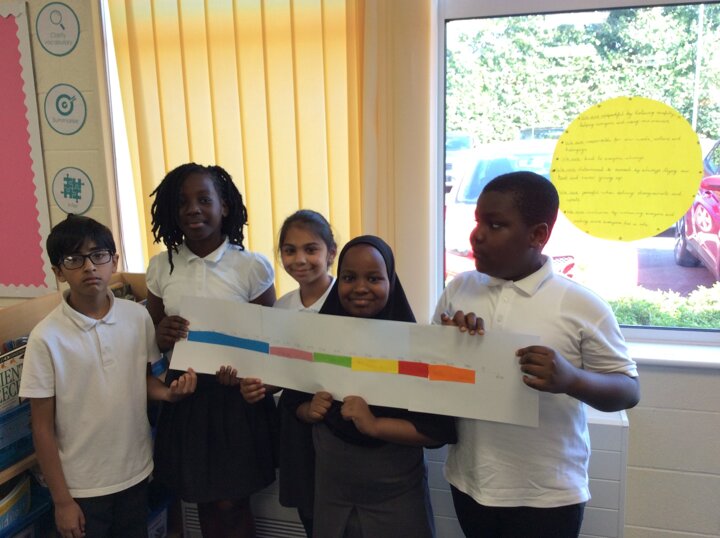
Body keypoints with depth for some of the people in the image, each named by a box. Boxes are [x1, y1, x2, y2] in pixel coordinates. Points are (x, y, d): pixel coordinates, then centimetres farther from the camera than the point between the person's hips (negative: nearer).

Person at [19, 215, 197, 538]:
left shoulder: (138, 317, -7)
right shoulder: (47, 337, -17)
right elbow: (43, 427, -10)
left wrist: (169, 392, -14)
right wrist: (61, 500, -6)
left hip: (136, 472, 4)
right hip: (82, 485, -3)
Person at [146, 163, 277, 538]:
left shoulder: (252, 267, -11)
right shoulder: (161, 266, 0)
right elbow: (151, 336, 9)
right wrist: (162, 334, -15)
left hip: (236, 397, -3)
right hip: (184, 395, 3)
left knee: (231, 504, 9)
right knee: (204, 503, 17)